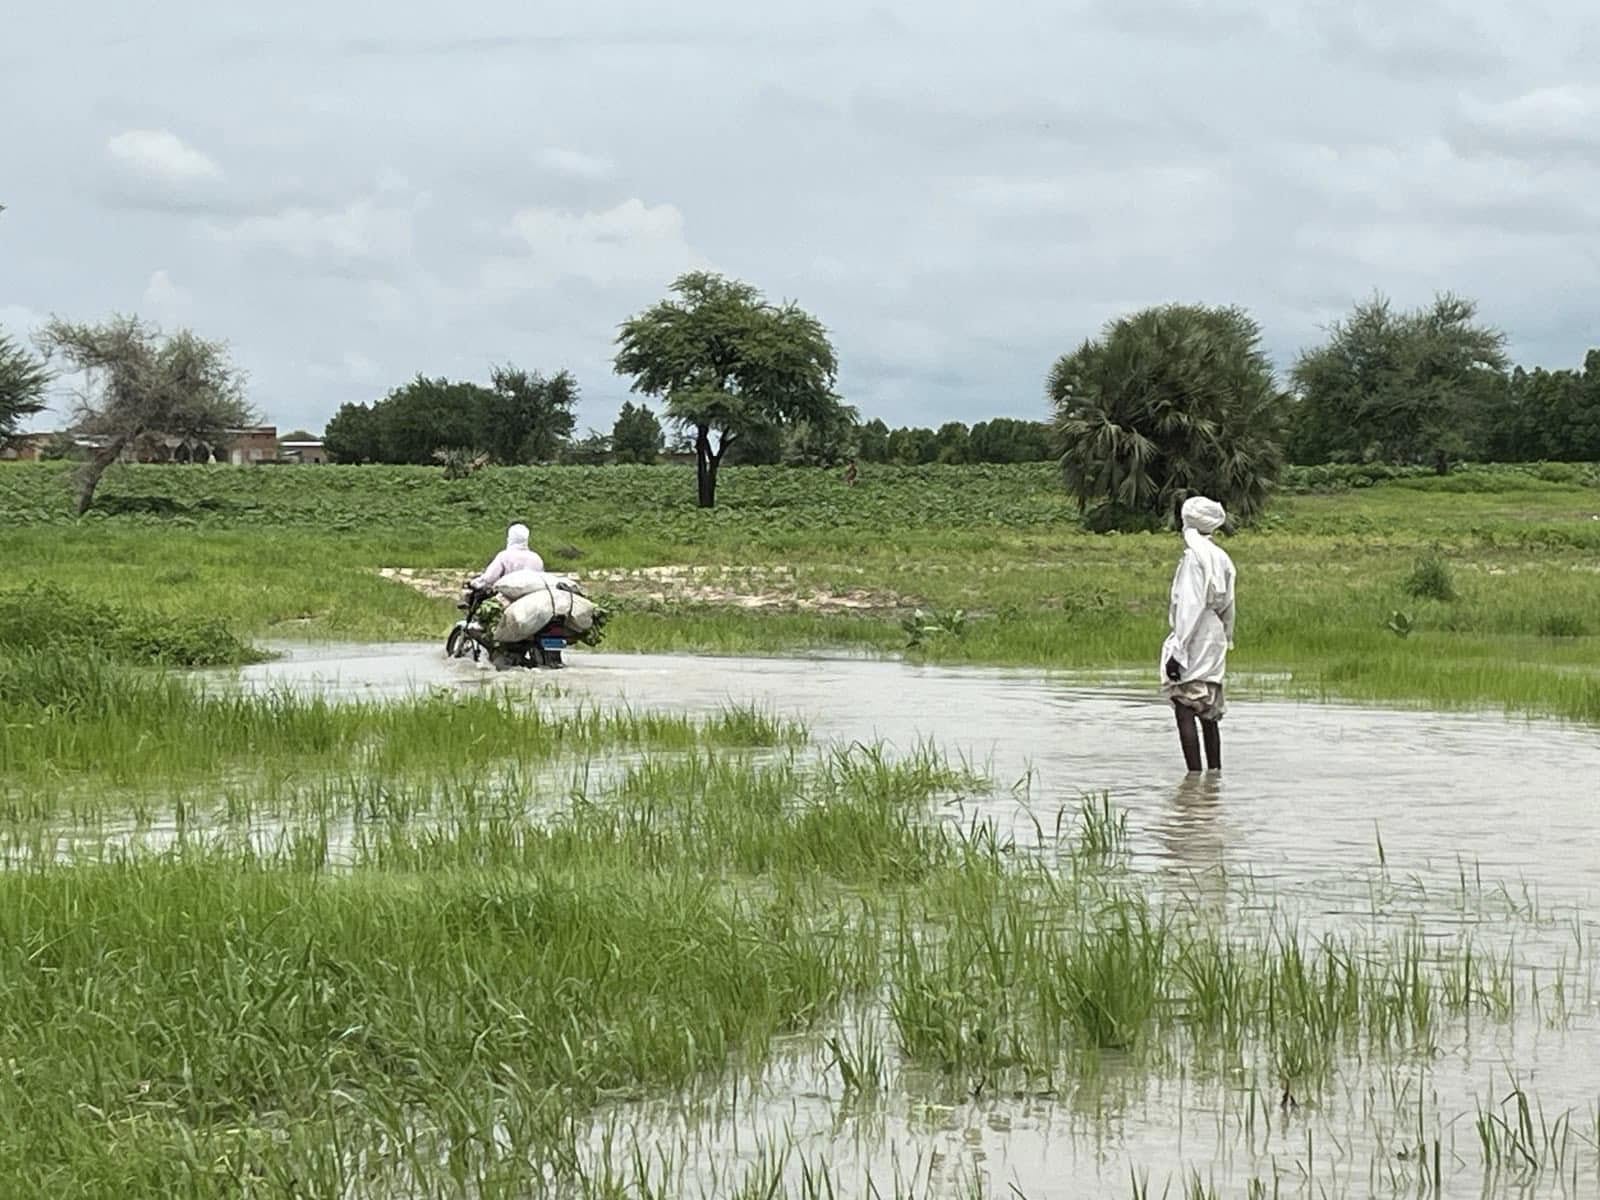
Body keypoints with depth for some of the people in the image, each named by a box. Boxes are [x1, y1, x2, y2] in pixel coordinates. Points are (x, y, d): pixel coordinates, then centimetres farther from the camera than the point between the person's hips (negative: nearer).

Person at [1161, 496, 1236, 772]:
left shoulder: (1193, 557, -14)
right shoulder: (1220, 557, 9)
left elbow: (1190, 606, -18)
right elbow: (1227, 606, 15)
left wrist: (1178, 651, -18)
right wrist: (1226, 639, 24)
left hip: (1194, 642, -9)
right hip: (1215, 645, 9)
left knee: (1185, 712, -7)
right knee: (1208, 714, 14)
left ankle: (1195, 773, -12)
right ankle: (1215, 771, 17)